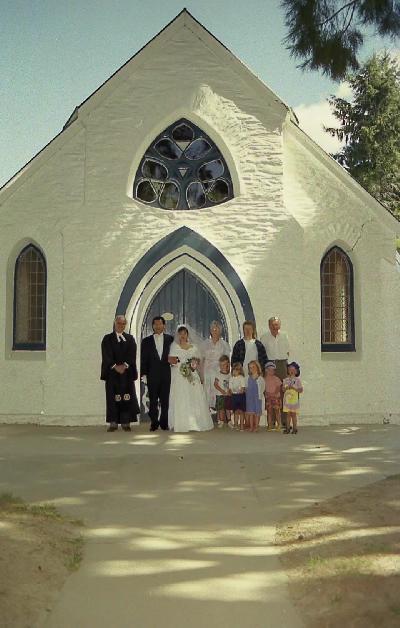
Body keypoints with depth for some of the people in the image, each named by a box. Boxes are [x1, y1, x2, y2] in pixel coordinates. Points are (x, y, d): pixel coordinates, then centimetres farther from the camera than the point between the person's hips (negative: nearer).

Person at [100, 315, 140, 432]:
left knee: (127, 397, -2)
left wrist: (125, 365, -14)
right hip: (112, 372, -1)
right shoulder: (107, 339, 8)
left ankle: (126, 422, 2)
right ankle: (113, 423, 0)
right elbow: (106, 355, -3)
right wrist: (115, 366, -16)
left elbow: (132, 355, 1)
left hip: (127, 371, 1)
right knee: (112, 397, -3)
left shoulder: (130, 339, 13)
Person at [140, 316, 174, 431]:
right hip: (152, 375, 0)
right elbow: (143, 359, 5)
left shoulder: (170, 339, 8)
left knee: (165, 400, 4)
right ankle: (154, 423, 9)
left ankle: (164, 422, 12)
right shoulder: (146, 341, 8)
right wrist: (143, 374, -2)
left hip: (166, 374, 0)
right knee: (153, 400, 2)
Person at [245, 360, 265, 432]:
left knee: (257, 413, 2)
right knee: (250, 412, 3)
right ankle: (251, 427, 9)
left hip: (257, 397, -3)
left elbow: (263, 388, -2)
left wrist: (260, 395, -6)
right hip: (249, 397, 3)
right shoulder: (249, 378, 5)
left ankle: (256, 427, 10)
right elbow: (247, 387, 13)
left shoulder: (260, 378, -5)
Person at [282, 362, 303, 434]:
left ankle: (294, 428, 6)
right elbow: (283, 389, 8)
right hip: (287, 399, 3)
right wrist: (286, 388, -12)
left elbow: (301, 390, -4)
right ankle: (288, 428, 12)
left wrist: (294, 388, -17)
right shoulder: (286, 380, 7)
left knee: (293, 414, -1)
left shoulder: (297, 380, -2)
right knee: (288, 414, 6)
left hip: (294, 399, -3)